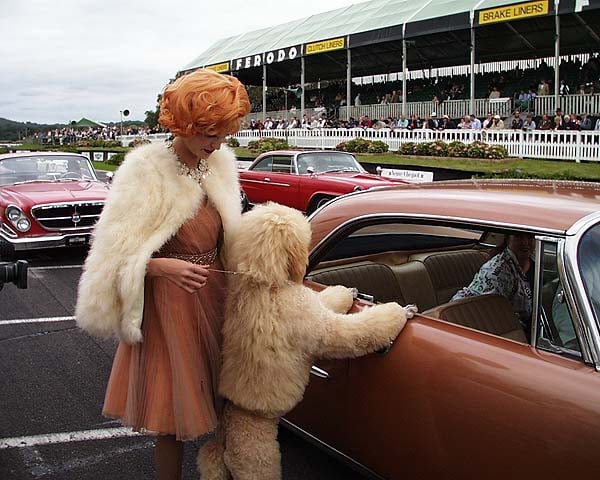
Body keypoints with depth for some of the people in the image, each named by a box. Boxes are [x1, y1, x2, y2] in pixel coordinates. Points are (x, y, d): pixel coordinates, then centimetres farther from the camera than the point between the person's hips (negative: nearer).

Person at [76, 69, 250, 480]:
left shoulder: (221, 165, 4)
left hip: (214, 297, 6)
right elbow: (116, 252, -17)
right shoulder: (147, 172, -15)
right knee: (174, 418, 5)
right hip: (168, 303, -5)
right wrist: (165, 267, -30)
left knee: (217, 406, 15)